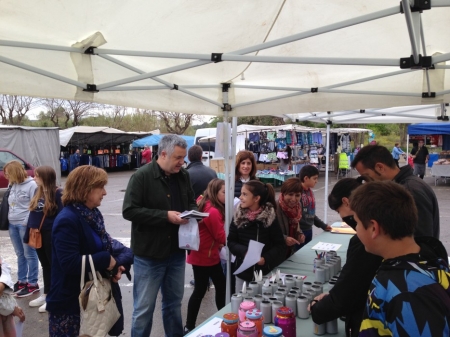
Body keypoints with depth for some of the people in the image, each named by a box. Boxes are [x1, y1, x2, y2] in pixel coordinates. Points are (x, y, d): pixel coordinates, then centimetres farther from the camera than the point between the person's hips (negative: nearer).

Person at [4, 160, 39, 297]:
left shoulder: (32, 185, -12)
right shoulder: (14, 185, 13)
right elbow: (11, 204, 19)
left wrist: (29, 223, -18)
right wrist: (9, 219, 10)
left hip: (25, 225, -8)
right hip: (12, 224, 8)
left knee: (29, 254, 1)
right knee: (20, 254, 16)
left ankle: (32, 284, 9)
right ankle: (21, 281, 26)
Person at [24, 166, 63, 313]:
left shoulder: (58, 193, -14)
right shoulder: (38, 192, 9)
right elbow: (32, 214, 12)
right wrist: (28, 234, 11)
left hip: (51, 235, -7)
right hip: (37, 234, 7)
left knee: (54, 265, 5)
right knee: (45, 265, 18)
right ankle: (46, 294, 31)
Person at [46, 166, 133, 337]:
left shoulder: (92, 213, 5)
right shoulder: (67, 221, -23)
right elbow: (70, 264, -29)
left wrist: (115, 264, -12)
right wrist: (107, 260, -21)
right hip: (69, 300, -9)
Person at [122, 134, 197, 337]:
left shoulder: (183, 176, 5)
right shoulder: (141, 176, -14)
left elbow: (191, 203, 17)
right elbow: (129, 211, -19)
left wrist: (192, 212, -7)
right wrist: (165, 215, -23)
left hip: (176, 252, 6)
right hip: (149, 254, -5)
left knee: (174, 302, 21)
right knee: (144, 308, 7)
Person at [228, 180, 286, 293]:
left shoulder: (270, 218, -10)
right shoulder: (238, 216, -2)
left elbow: (280, 246, -5)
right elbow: (231, 242, 1)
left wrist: (266, 259, -21)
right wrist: (244, 252, -17)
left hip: (265, 273, -2)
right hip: (243, 272, 3)